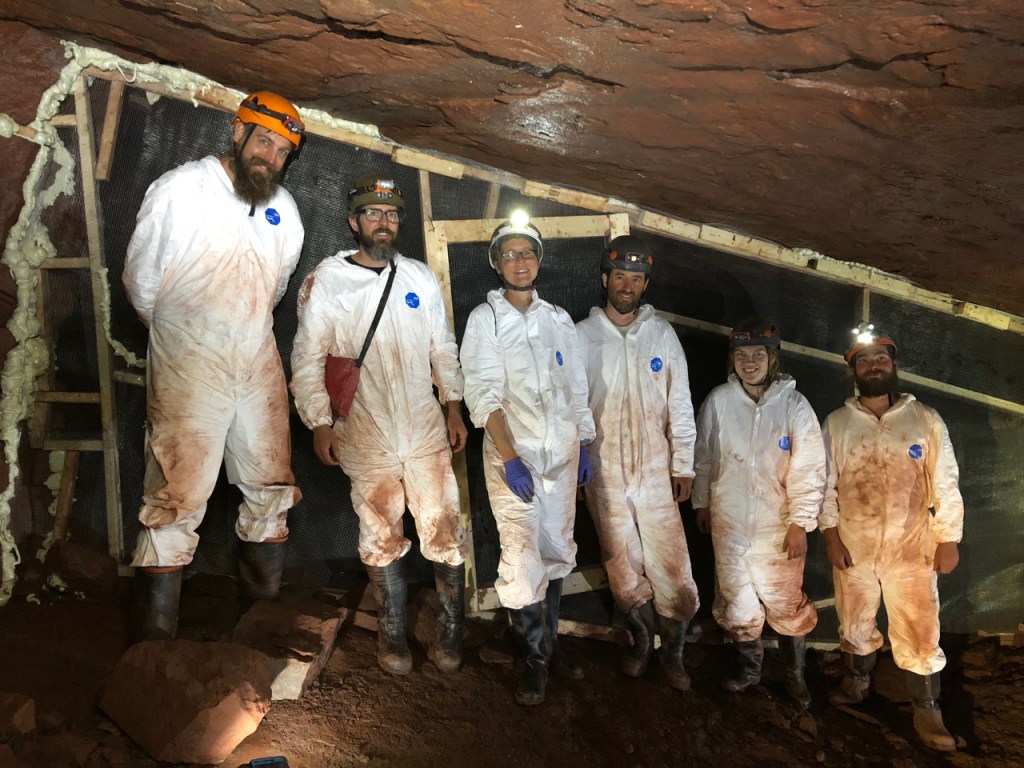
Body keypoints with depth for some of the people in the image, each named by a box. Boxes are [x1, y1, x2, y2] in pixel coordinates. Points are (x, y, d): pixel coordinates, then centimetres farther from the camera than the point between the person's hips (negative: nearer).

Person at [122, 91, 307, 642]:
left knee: (272, 491, 10)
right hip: (188, 367, -5)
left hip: (259, 364, 6)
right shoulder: (180, 190, -4)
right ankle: (153, 638, 5)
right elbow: (141, 277, 2)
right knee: (177, 499, -6)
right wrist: (177, 334, 11)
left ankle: (267, 605, 27)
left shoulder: (284, 209, 10)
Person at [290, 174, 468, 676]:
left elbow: (443, 348, 13)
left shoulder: (420, 277, 8)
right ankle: (393, 633, 29)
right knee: (382, 540, 10)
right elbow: (307, 360, 0)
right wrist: (319, 423, -7)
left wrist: (453, 405, 8)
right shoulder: (325, 282, -1)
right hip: (366, 437, -2)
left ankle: (452, 632, 23)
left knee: (445, 535, 5)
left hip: (427, 432, 2)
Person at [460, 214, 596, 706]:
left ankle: (550, 644, 27)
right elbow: (484, 396, -10)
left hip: (561, 453, 4)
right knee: (522, 558, -6)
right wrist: (510, 457, -18)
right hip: (512, 454, -4)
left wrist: (582, 447, 12)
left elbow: (577, 388, 16)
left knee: (557, 551, 11)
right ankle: (536, 658, 10)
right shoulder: (485, 319, -2)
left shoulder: (559, 320, 11)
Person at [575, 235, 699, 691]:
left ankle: (673, 650, 22)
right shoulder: (583, 336, -2)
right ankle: (642, 639, 33)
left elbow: (679, 405, 4)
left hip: (655, 471, 1)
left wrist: (684, 466, 2)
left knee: (670, 564, 1)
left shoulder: (662, 334, 2)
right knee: (622, 567, 9)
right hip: (604, 473, 0)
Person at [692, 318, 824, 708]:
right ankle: (749, 666, 38)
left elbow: (809, 469, -9)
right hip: (729, 523, 2)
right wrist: (701, 502, 12)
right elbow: (704, 456, 6)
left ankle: (795, 672, 33)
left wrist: (800, 522, -11)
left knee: (787, 603, 8)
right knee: (736, 602, 14)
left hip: (778, 526, -2)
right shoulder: (718, 401, -6)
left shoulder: (794, 405, -11)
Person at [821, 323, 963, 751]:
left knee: (918, 631, 6)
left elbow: (946, 485, -1)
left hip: (911, 548, -1)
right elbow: (826, 484, 0)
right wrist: (830, 536, -6)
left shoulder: (926, 421, -3)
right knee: (855, 623, 17)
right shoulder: (837, 423, -1)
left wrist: (949, 540, -3)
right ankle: (858, 682, 40)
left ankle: (926, 711, 23)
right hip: (853, 546, 1)